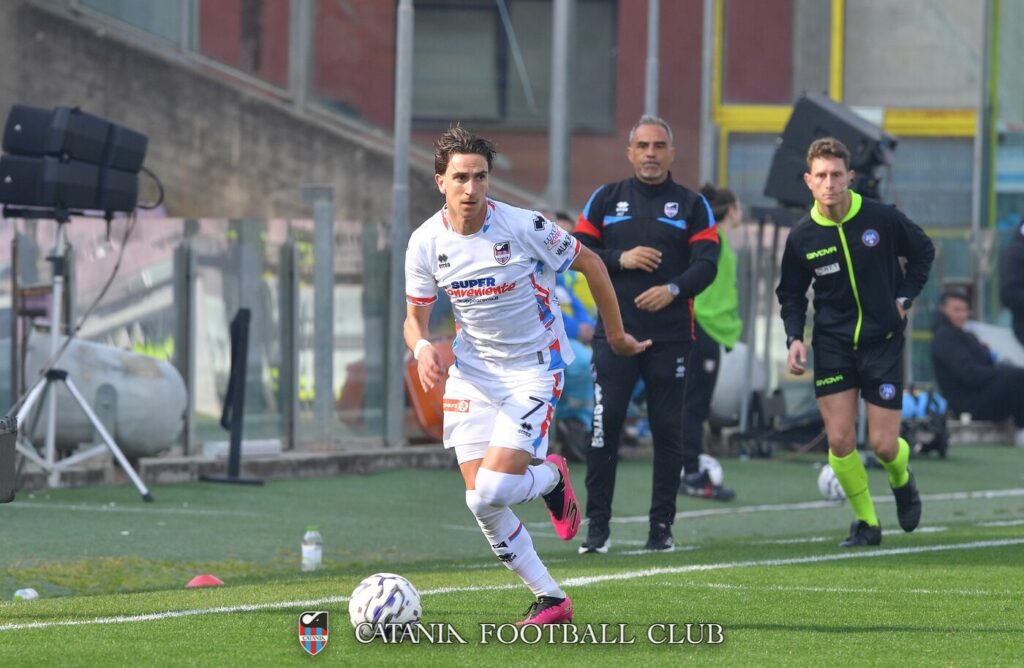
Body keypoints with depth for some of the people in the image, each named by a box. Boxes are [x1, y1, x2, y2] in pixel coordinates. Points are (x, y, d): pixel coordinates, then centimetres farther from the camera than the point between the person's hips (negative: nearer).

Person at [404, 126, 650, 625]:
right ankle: (550, 599, 11)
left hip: (533, 368, -4)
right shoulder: (426, 242, -7)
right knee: (480, 503, -5)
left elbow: (588, 262, -4)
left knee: (493, 490, -19)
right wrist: (422, 348, -21)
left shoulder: (523, 227, -18)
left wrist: (616, 335, 4)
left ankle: (550, 476, 17)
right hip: (472, 372, 4)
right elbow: (415, 317, 3)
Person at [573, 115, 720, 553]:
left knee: (668, 430, 2)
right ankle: (597, 525, -4)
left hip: (670, 334, 0)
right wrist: (621, 259, -9)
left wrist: (673, 290, -18)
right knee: (604, 425, -9)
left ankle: (662, 525, 9)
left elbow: (706, 264, -1)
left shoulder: (692, 205, 8)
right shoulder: (606, 199, 11)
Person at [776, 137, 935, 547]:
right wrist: (794, 338, -6)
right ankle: (867, 523, 11)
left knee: (883, 444, -3)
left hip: (883, 341, -1)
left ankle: (902, 481, 34)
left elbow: (923, 251, 9)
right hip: (832, 344, 1)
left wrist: (904, 298, -1)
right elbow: (792, 294, 9)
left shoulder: (882, 219, -10)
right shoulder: (802, 237, -6)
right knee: (839, 441, -8)